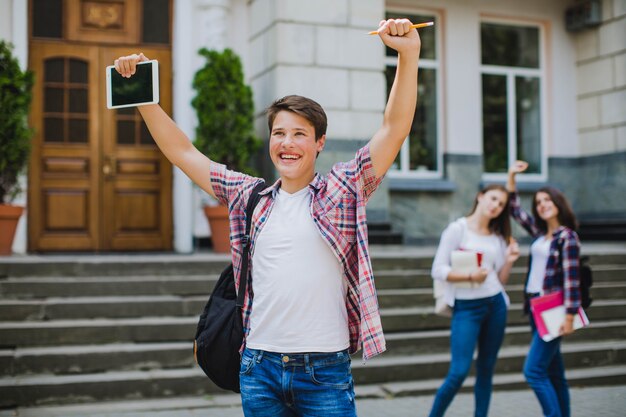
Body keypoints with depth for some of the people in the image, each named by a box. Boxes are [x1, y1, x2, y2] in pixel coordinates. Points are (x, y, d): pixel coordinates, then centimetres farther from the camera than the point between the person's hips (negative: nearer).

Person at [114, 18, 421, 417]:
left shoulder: (343, 190, 0)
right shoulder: (247, 196, 9)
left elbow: (395, 128, -8)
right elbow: (181, 150, 14)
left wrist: (409, 54, -18)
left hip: (325, 370, -3)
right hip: (259, 368, 3)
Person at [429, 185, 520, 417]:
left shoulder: (498, 237, 12)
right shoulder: (458, 229, -3)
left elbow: (500, 279, 14)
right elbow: (438, 270, -9)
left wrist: (509, 261, -3)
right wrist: (470, 276, -20)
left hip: (495, 305, 5)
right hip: (466, 307, -5)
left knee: (486, 370, 8)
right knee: (458, 372, -11)